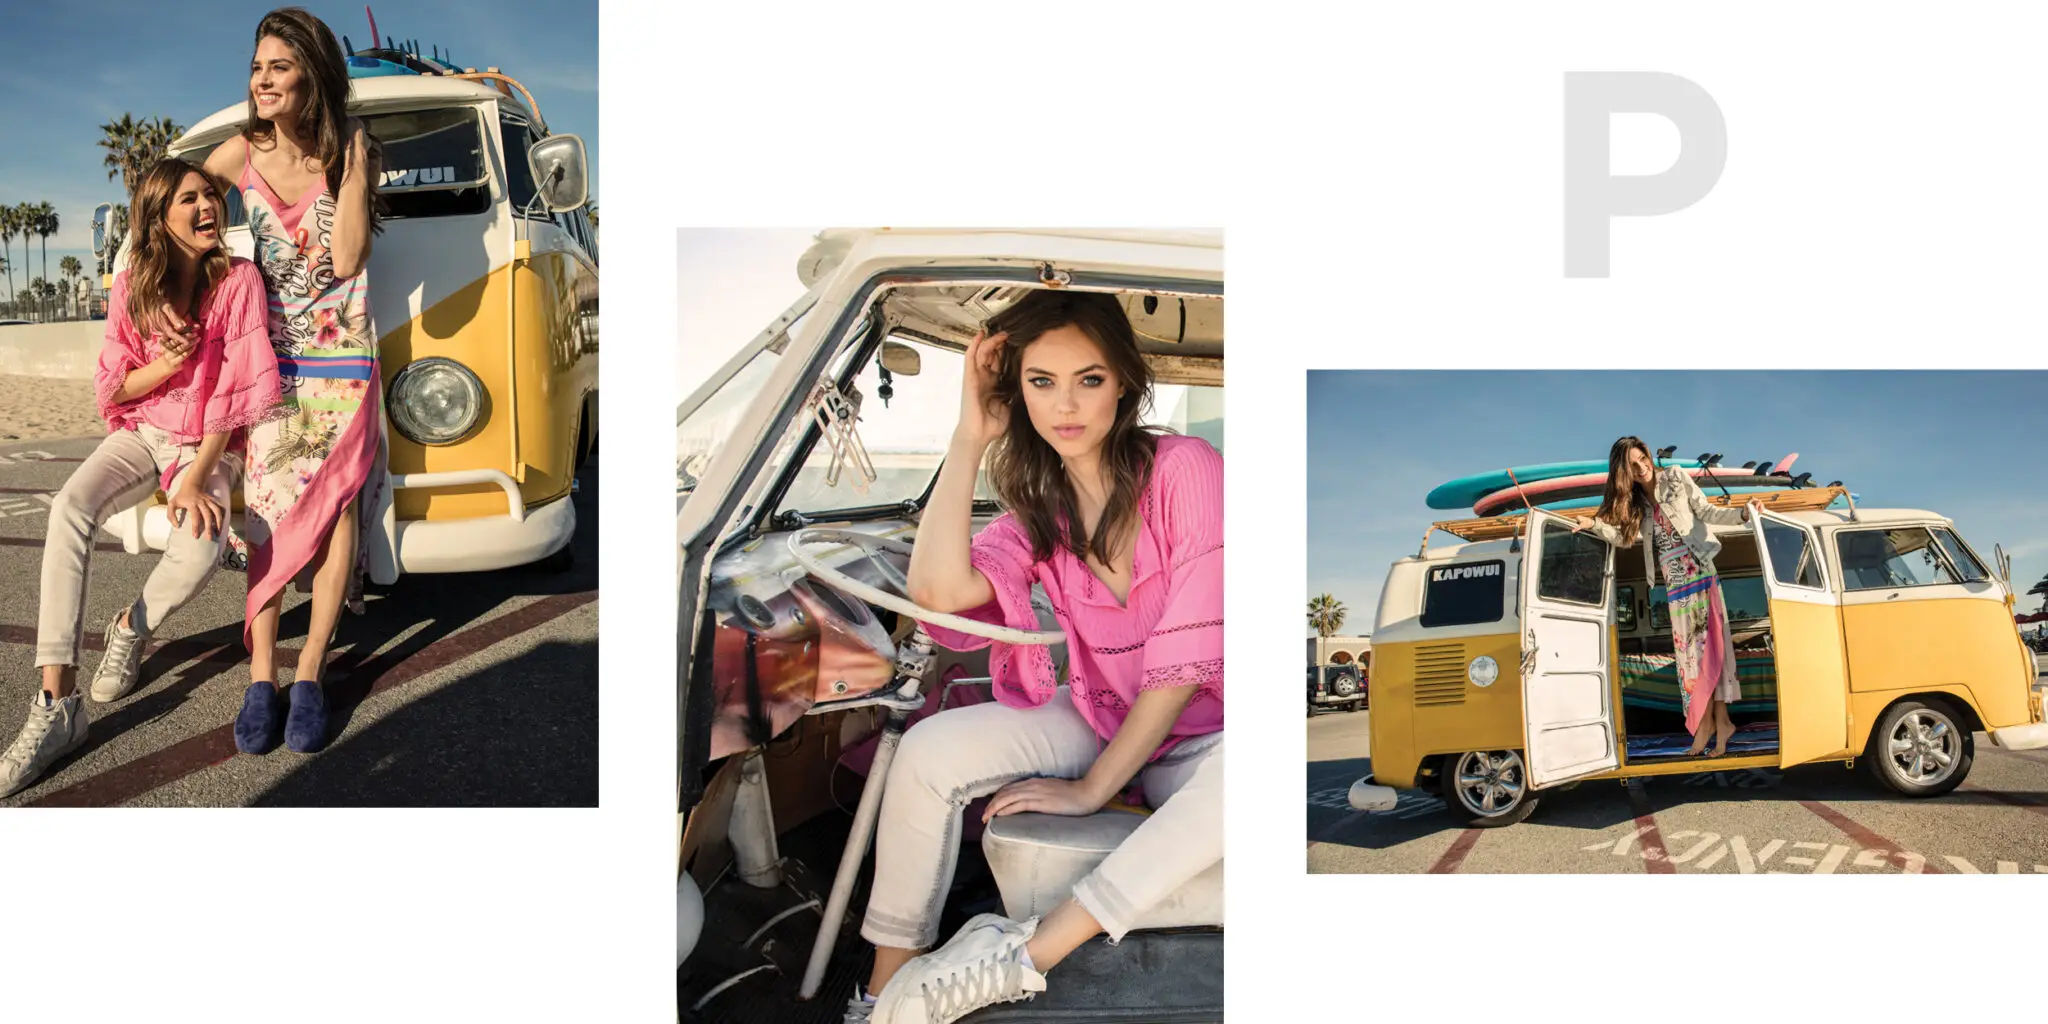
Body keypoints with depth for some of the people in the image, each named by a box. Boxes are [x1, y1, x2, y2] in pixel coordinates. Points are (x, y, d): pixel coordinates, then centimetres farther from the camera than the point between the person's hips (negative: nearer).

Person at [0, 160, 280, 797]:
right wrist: (166, 364, -19)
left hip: (208, 442, -2)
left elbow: (237, 389, -14)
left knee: (202, 547, -33)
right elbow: (112, 389, 2)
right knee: (70, 508, -29)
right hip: (142, 433, 2)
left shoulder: (238, 281, -11)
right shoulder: (133, 288, -1)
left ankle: (131, 628, 4)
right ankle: (56, 706, -32)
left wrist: (195, 480, -20)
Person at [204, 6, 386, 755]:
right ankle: (261, 677, -6)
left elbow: (346, 258, -15)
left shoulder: (350, 150, -5)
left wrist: (355, 165, -17)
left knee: (338, 498, -6)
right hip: (271, 350, 1)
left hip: (342, 350, -1)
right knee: (268, 504, -4)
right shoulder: (240, 155, -1)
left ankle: (310, 673, -3)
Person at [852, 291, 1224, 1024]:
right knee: (931, 750, -20)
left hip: (1199, 737, -4)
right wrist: (971, 437, -14)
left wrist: (1094, 787, -14)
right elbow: (938, 591, -21)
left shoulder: (1185, 470, -14)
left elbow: (1187, 658, -16)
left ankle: (1026, 954, -36)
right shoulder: (1039, 510, 0)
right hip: (1096, 718, 4)